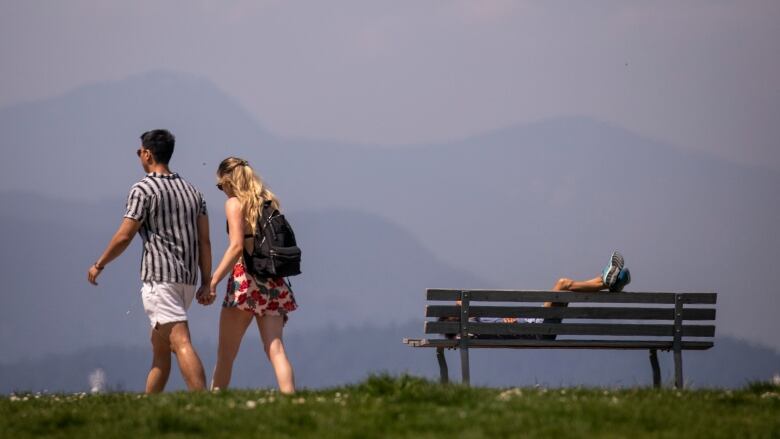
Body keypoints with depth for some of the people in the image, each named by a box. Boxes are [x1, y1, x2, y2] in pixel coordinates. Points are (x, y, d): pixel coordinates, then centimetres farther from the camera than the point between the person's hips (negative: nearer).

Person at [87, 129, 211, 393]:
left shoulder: (143, 190, -6)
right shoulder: (191, 191, 15)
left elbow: (124, 236, -8)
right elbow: (204, 240, 10)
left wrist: (99, 265, 6)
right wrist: (207, 281, 11)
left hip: (159, 277, -8)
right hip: (188, 277, 8)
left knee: (180, 342, -15)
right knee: (159, 344, 16)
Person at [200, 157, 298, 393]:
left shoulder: (235, 204, -5)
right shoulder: (270, 201, 13)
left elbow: (237, 247, -16)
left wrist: (212, 281, -18)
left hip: (245, 279, -5)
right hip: (273, 281, 5)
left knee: (226, 354, 5)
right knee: (275, 348, -3)